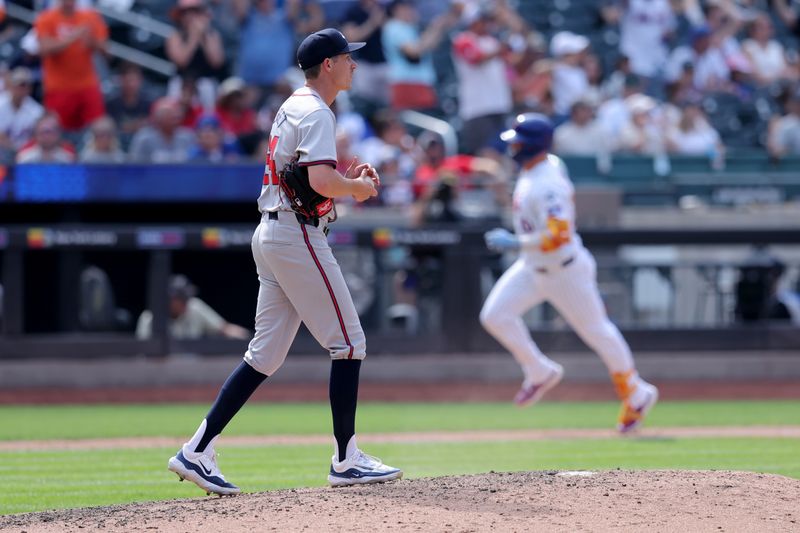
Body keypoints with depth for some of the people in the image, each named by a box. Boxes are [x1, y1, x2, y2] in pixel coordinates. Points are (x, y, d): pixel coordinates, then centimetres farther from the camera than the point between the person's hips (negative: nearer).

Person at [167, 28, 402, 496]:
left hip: (271, 234, 10)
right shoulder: (316, 113, -12)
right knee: (348, 341, -2)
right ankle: (346, 461, 1)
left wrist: (347, 179, 15)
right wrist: (357, 188, -7)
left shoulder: (292, 108, 19)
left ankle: (198, 452, 2)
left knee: (266, 354, 8)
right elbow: (321, 181, -25)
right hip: (299, 236, -10)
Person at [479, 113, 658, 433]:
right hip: (534, 267, 9)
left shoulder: (547, 185, -29)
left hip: (564, 271, -9)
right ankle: (540, 372, 15)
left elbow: (557, 235, -35)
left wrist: (514, 243, -29)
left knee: (596, 331, 5)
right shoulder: (541, 168, 0)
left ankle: (636, 395, 21)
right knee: (495, 315, -1)